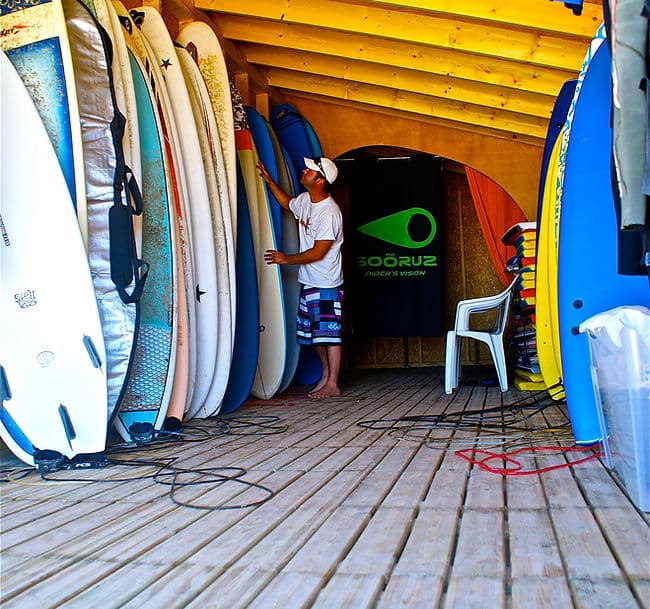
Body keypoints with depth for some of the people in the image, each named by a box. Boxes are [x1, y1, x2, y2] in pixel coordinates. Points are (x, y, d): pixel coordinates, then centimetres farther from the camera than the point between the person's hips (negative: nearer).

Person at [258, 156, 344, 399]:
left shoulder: (329, 212, -21)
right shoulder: (305, 200, 5)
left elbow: (318, 252, -22)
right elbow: (288, 203, 30)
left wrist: (287, 259, -17)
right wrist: (269, 181, 20)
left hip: (326, 284, -9)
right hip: (309, 281, 9)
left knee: (329, 333, -3)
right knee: (313, 332, 16)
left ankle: (332, 385, 3)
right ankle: (326, 374, 30)